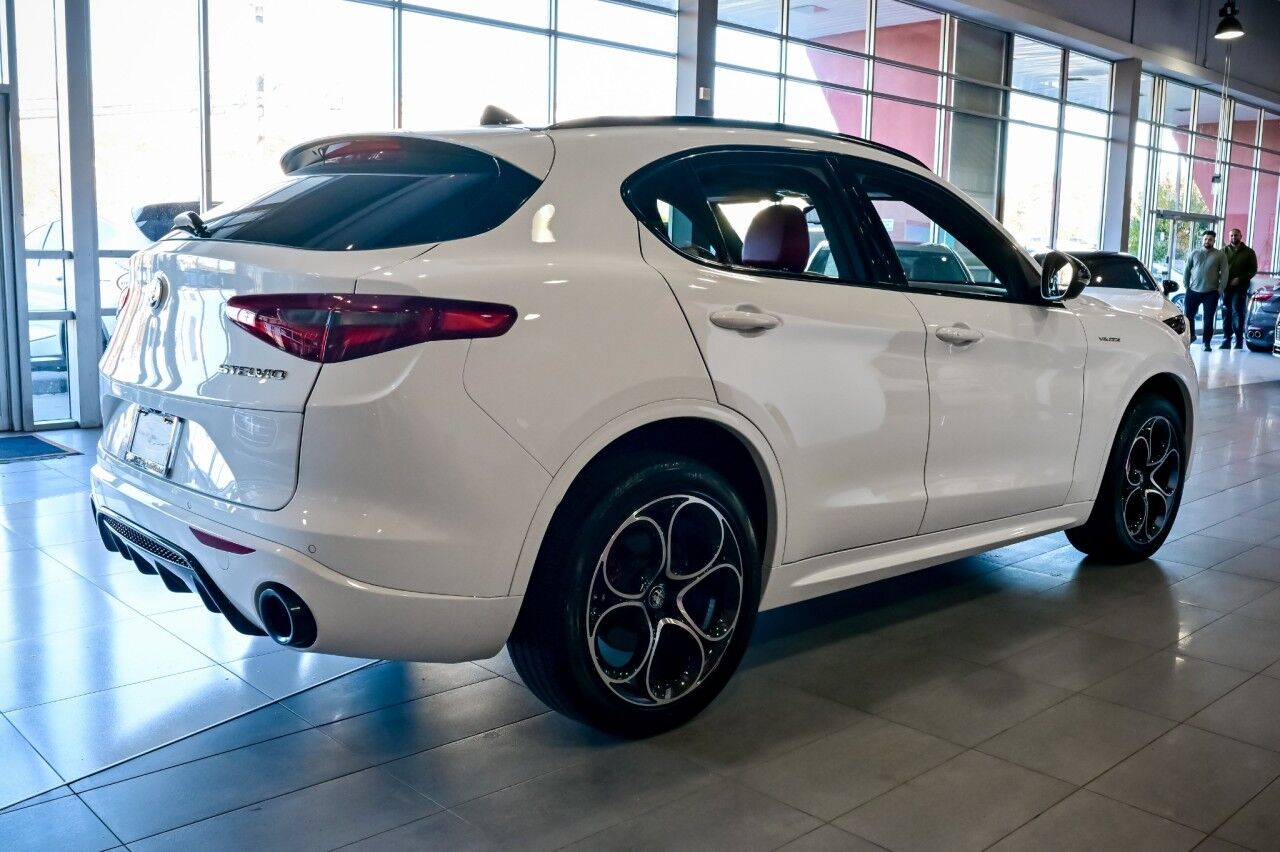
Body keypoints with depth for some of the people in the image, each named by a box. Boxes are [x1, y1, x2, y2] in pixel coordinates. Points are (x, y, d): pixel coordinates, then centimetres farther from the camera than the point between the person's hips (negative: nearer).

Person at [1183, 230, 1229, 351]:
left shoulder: (1220, 255, 3)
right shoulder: (1194, 253, 8)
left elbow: (1224, 273, 0)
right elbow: (1186, 270, 11)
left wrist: (1220, 290, -7)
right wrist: (1186, 285, 4)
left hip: (1211, 292, -2)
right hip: (1193, 291, 2)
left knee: (1209, 319, -1)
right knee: (1189, 315, 6)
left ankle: (1207, 343, 5)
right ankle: (1190, 335, 28)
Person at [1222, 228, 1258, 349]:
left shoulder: (1248, 252, 6)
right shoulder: (1224, 250, 10)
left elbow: (1253, 270, 2)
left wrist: (1240, 279, -11)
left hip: (1240, 287, -2)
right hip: (1226, 287, 3)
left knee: (1237, 312, -11)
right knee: (1226, 313, 5)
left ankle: (1239, 341, -8)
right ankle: (1227, 339, 11)